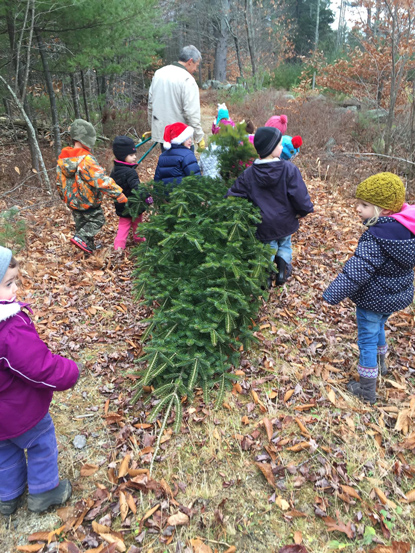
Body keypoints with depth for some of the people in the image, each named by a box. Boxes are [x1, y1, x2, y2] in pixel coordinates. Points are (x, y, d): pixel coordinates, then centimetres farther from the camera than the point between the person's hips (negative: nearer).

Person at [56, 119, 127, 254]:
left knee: (81, 224, 21)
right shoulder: (86, 159, -25)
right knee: (97, 220, 11)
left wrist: (65, 197, 24)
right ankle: (81, 238, -4)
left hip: (72, 201, 8)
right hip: (87, 201, -8)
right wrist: (118, 193, -29)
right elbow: (101, 179, -31)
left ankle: (88, 246, 32)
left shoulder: (62, 159, 0)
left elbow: (59, 183, 10)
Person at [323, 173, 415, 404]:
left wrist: (333, 294, -28)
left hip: (373, 300, -8)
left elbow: (357, 270, -32)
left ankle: (367, 390, 21)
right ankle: (381, 363, 55)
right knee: (379, 327, 32)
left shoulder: (377, 238, -31)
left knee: (367, 340, 8)